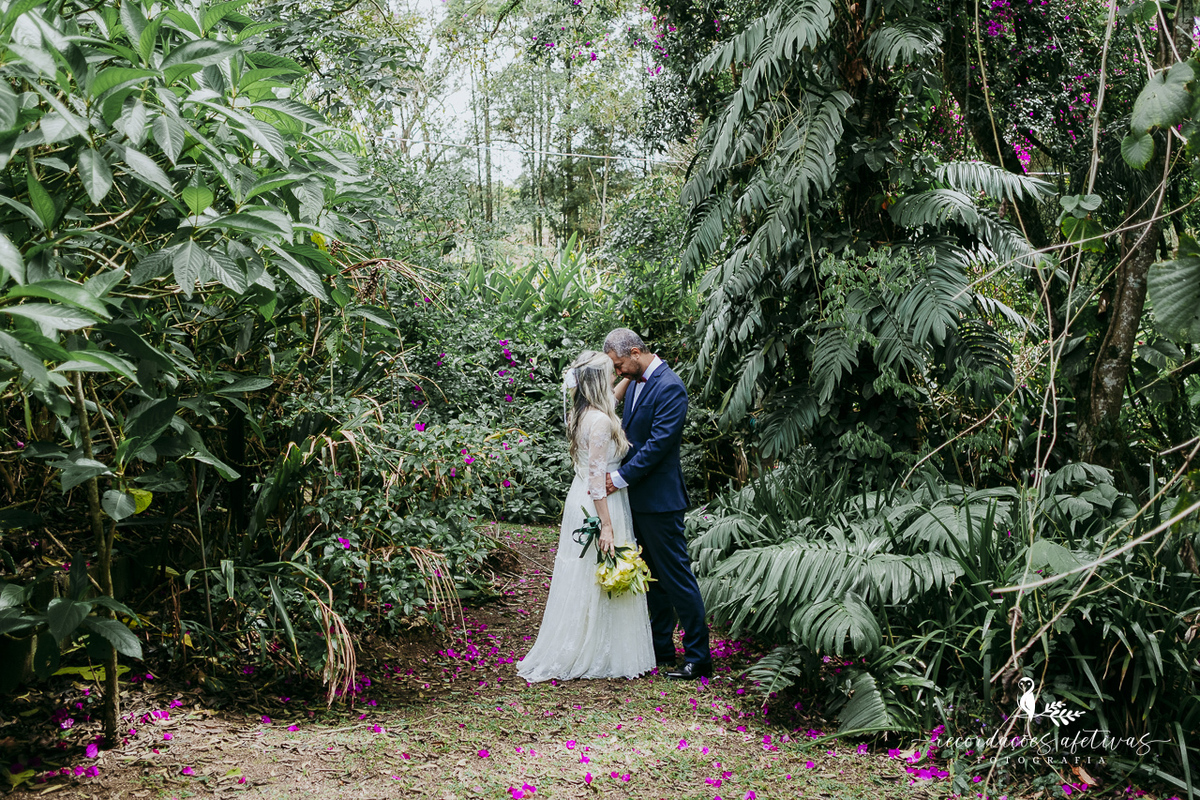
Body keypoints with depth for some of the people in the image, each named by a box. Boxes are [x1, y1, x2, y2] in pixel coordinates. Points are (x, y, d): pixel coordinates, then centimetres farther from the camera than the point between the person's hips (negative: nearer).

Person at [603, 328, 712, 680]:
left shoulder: (669, 387, -17)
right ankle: (662, 649, 27)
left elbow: (659, 442, -21)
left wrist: (620, 478, -18)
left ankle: (698, 657, 5)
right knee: (654, 577, 16)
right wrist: (613, 473, 5)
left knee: (676, 577, -3)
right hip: (637, 497, 9)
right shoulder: (635, 383, 12)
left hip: (660, 499, -9)